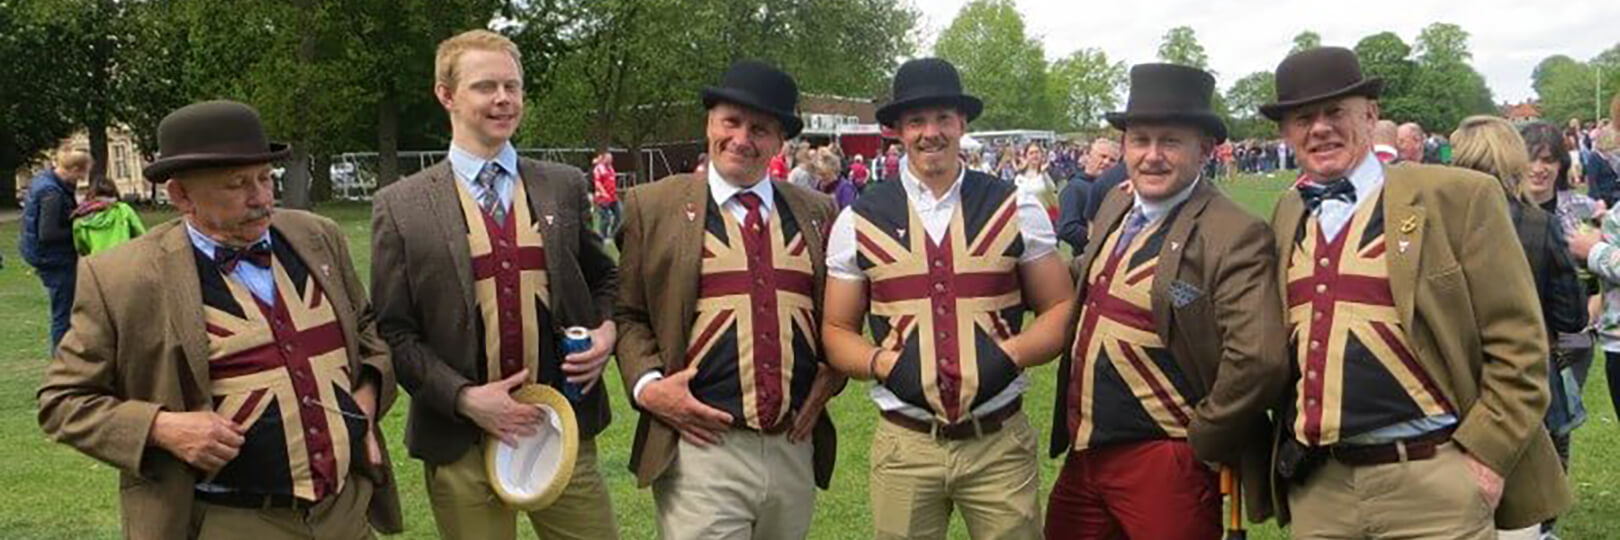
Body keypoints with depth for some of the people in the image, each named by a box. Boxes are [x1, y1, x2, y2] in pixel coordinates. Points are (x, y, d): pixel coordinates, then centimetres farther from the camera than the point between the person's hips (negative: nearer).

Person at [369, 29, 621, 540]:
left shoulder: (565, 186, 6)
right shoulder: (400, 206, -1)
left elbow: (603, 278, 17)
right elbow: (393, 330, -2)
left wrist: (607, 328, -3)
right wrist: (463, 397, -13)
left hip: (564, 425, 2)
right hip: (461, 438, -1)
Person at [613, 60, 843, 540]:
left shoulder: (816, 212, 11)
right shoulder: (653, 207, 2)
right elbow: (627, 313, 5)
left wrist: (831, 374, 5)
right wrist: (647, 385, -10)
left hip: (797, 449, 4)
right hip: (703, 450, -3)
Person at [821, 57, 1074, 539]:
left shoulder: (1017, 210, 3)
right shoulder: (857, 223, 3)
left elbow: (1061, 309, 6)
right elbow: (837, 331, 7)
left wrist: (1009, 355, -12)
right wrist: (885, 364, -12)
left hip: (1001, 442, 0)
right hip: (904, 445, 0)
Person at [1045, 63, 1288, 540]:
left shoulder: (1235, 236, -18)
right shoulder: (1115, 207, 7)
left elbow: (1259, 360, -26)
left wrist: (1202, 438, -15)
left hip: (1164, 466, -7)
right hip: (1082, 453, 7)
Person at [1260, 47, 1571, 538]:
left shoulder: (1459, 197, -6)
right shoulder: (1287, 216, 9)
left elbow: (1518, 345, -7)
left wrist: (1486, 455, -12)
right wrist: (1287, 452, 9)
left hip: (1434, 484, -4)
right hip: (1317, 487, 4)